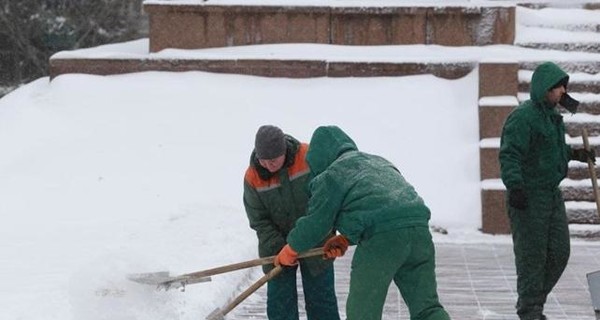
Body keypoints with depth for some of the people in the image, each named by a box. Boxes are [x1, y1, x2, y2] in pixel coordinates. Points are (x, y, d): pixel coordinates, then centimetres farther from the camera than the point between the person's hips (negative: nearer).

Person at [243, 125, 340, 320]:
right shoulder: (253, 177, -15)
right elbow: (259, 220, -10)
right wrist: (278, 250, -19)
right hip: (277, 244, 1)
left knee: (320, 296, 4)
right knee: (279, 303, -2)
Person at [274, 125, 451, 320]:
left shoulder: (331, 176, 9)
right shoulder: (379, 162, 32)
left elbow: (316, 222, 11)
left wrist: (291, 250, 27)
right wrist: (345, 239, 34)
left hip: (383, 239, -6)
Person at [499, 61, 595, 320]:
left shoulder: (552, 115, 14)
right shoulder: (522, 117, -16)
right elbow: (509, 155, -25)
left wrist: (575, 154, 26)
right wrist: (514, 186, -35)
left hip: (552, 193, 9)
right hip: (527, 196, -9)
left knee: (559, 253, 10)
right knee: (531, 255, -5)